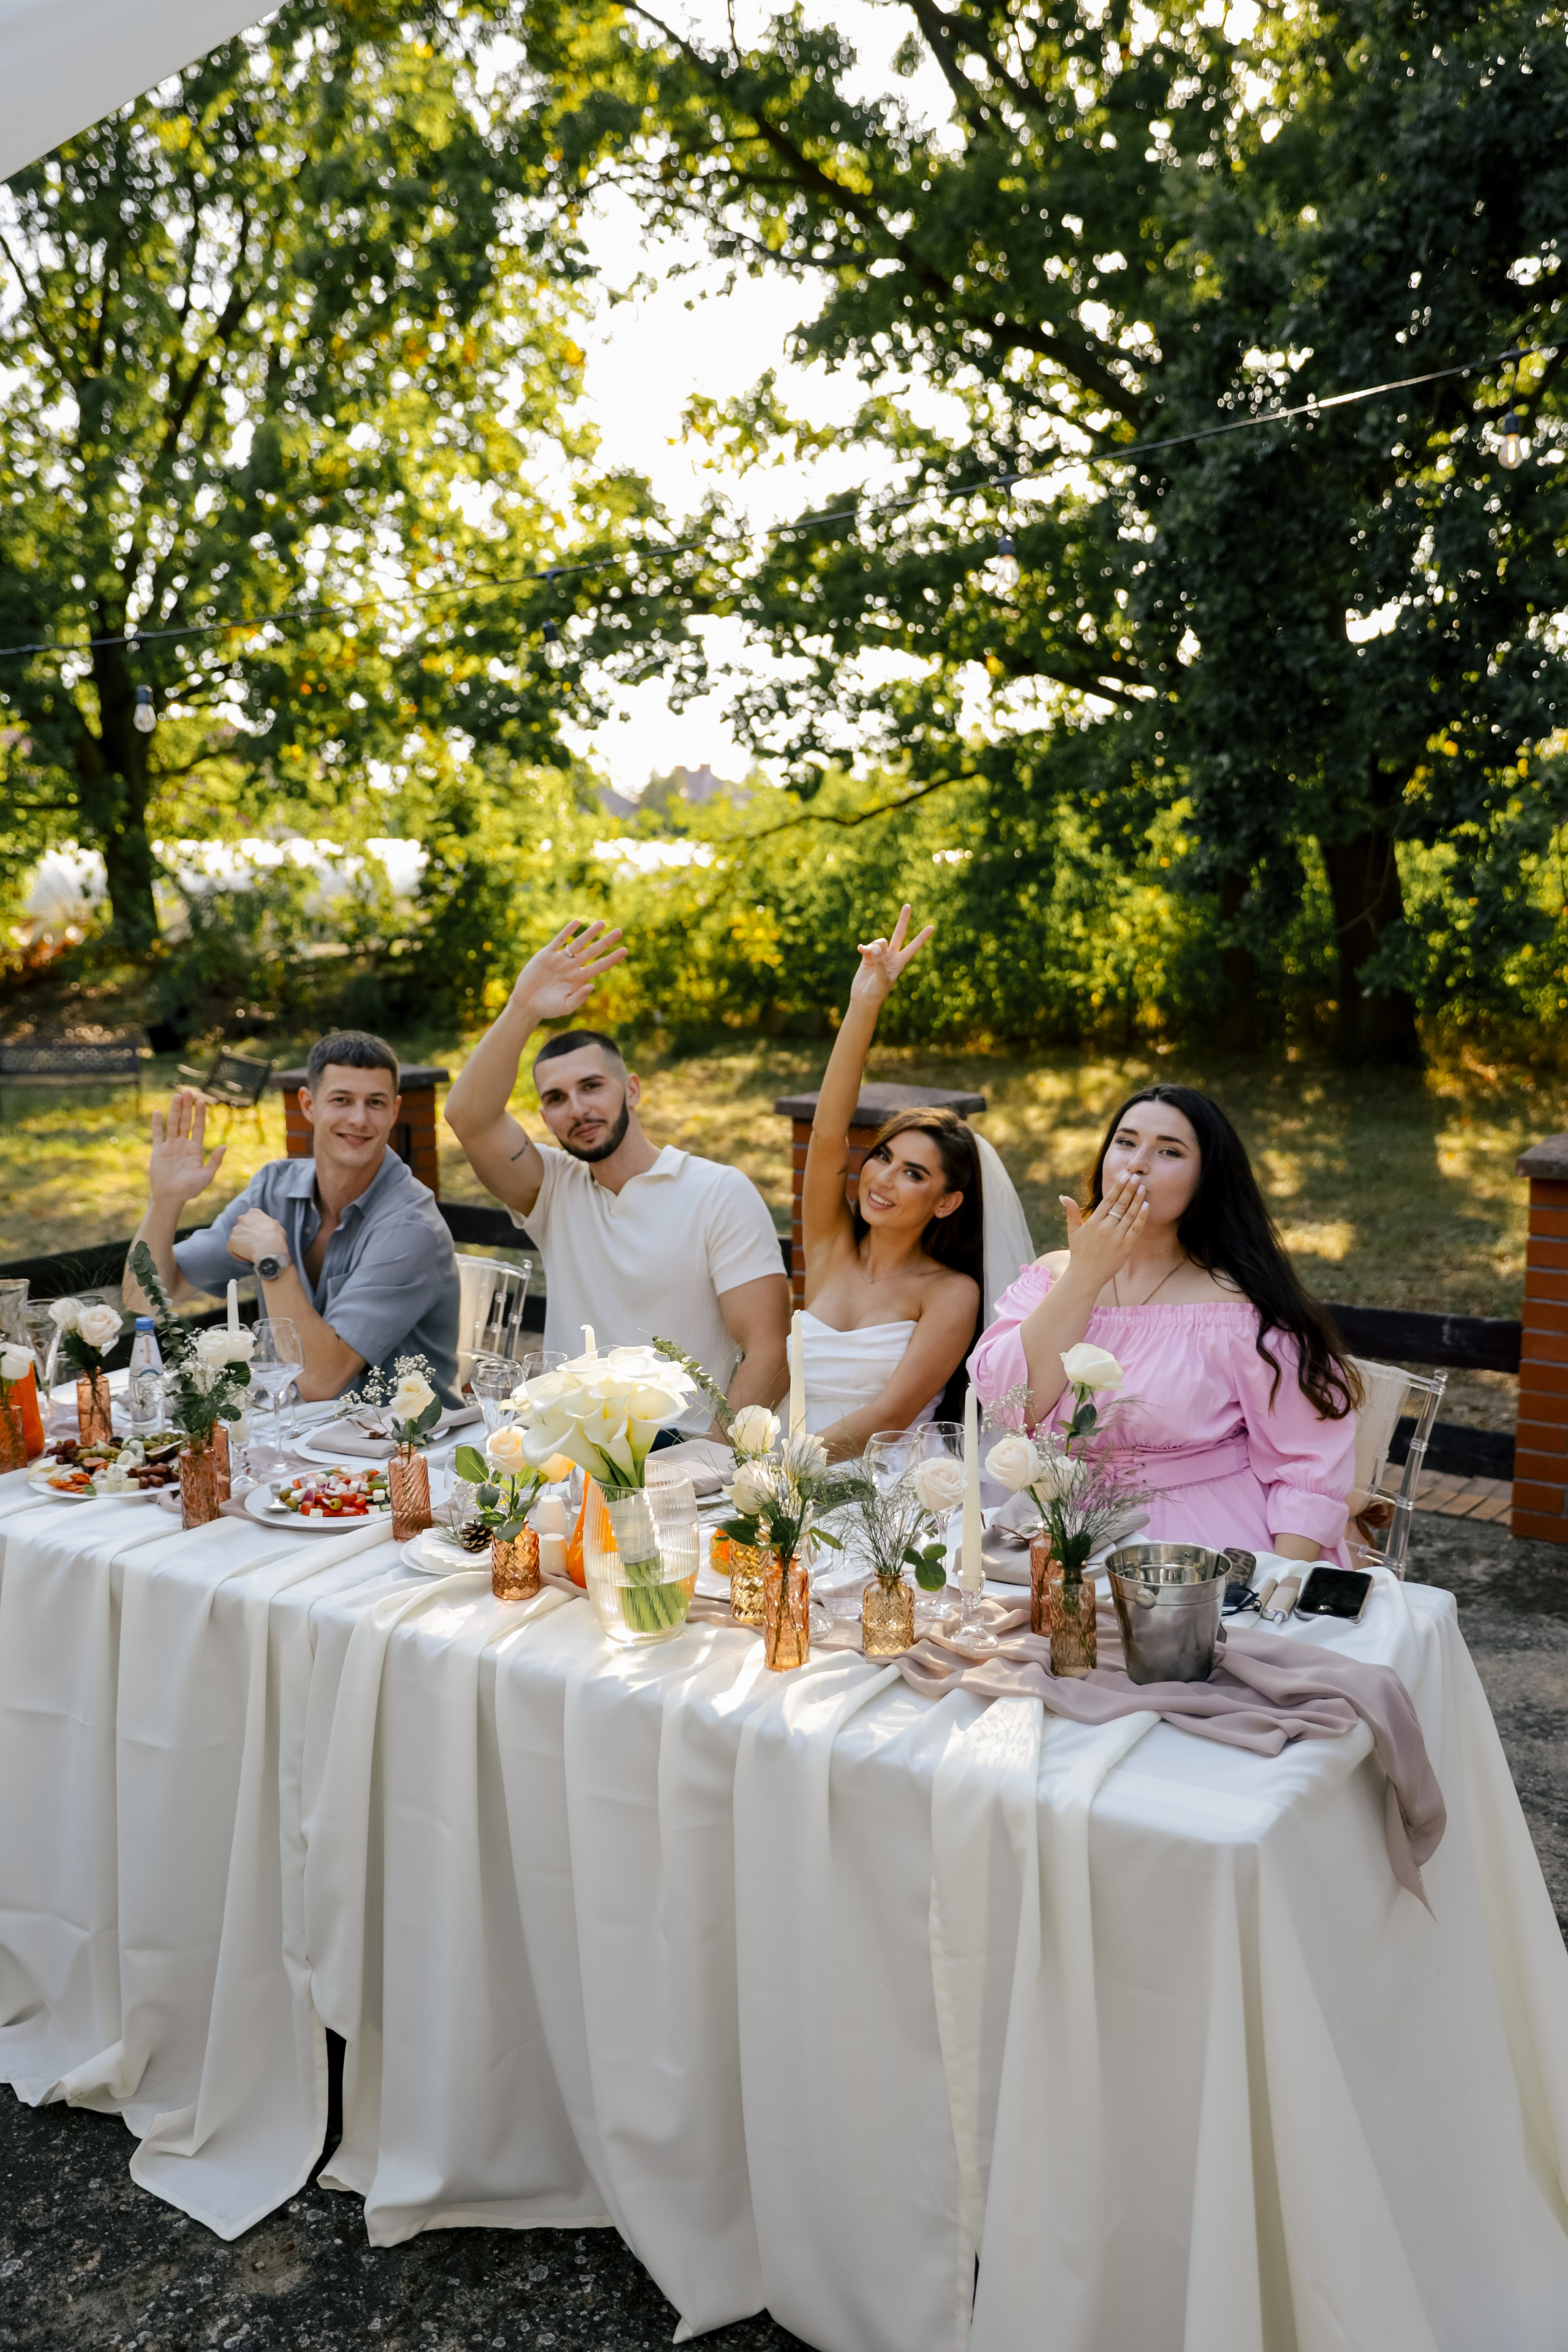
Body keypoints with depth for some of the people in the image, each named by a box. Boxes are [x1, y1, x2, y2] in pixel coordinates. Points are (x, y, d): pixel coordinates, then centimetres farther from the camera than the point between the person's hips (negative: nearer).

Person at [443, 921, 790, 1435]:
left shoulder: (722, 1194, -1)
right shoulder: (555, 1190, 12)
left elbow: (767, 1353, -7)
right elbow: (469, 1118, -5)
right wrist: (522, 1011, -17)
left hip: (683, 1448, -3)